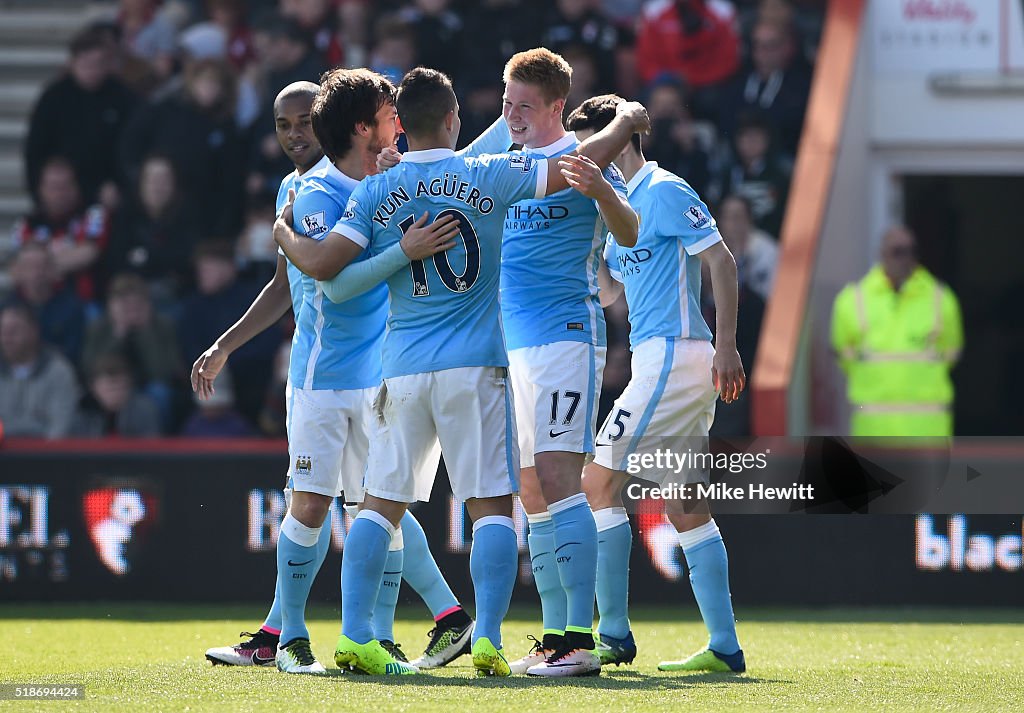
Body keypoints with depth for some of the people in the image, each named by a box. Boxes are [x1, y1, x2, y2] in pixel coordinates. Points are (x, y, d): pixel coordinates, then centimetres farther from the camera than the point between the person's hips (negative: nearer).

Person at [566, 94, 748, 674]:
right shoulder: (626, 205, 21)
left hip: (673, 355, -10)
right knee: (687, 508, 6)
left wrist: (727, 345, -21)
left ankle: (614, 634, -8)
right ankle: (725, 647, 4)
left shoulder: (664, 190, -7)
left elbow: (722, 260, -14)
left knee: (600, 483, -9)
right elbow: (610, 292, 28)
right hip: (664, 360, 10)